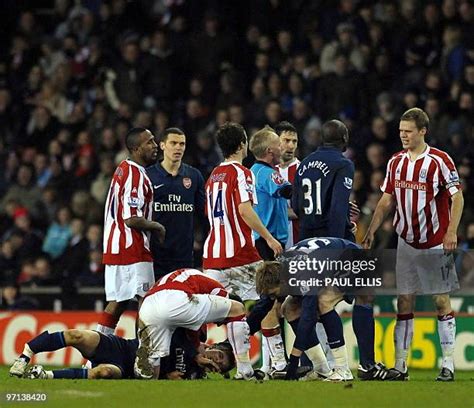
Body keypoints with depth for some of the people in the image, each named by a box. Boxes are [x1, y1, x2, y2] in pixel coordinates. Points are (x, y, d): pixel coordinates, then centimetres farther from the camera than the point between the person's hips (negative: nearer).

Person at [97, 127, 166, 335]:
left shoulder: (122, 169, 14)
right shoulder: (136, 176, -17)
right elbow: (132, 220, -23)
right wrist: (157, 227, -7)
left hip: (114, 246, 10)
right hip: (132, 248, -10)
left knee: (117, 302, 12)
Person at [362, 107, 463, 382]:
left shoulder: (440, 161, -8)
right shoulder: (396, 162, 8)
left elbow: (457, 197, -8)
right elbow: (387, 201, 14)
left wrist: (451, 231, -19)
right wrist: (371, 231, 6)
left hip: (435, 243, -5)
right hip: (407, 243, 5)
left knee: (442, 300, -2)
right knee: (404, 302, 2)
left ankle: (448, 364, 2)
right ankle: (400, 365, 4)